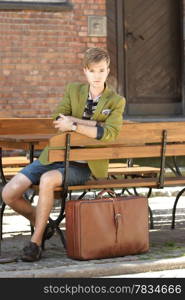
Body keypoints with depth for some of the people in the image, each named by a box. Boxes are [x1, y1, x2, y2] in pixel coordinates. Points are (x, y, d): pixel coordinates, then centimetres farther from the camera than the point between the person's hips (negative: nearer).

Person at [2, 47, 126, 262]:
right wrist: (94, 124, -15)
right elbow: (58, 121, -7)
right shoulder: (73, 90, 8)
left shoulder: (116, 102, 0)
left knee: (47, 180, -36)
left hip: (83, 166, -4)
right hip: (55, 157, 4)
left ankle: (35, 241, -22)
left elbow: (109, 133, -19)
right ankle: (41, 224, 15)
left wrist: (74, 125, -25)